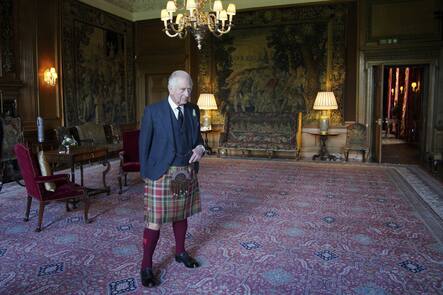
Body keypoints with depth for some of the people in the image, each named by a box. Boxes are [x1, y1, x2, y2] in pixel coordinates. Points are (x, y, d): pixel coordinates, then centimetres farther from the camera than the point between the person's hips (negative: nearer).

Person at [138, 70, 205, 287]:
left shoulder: (193, 110, 6)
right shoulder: (153, 111, -7)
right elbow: (144, 144, -3)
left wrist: (200, 148, -8)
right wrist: (146, 175, -4)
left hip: (187, 173, 5)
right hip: (161, 174, -5)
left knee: (181, 215, 18)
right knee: (155, 221, 0)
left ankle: (180, 252, 38)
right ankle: (146, 266, 15)